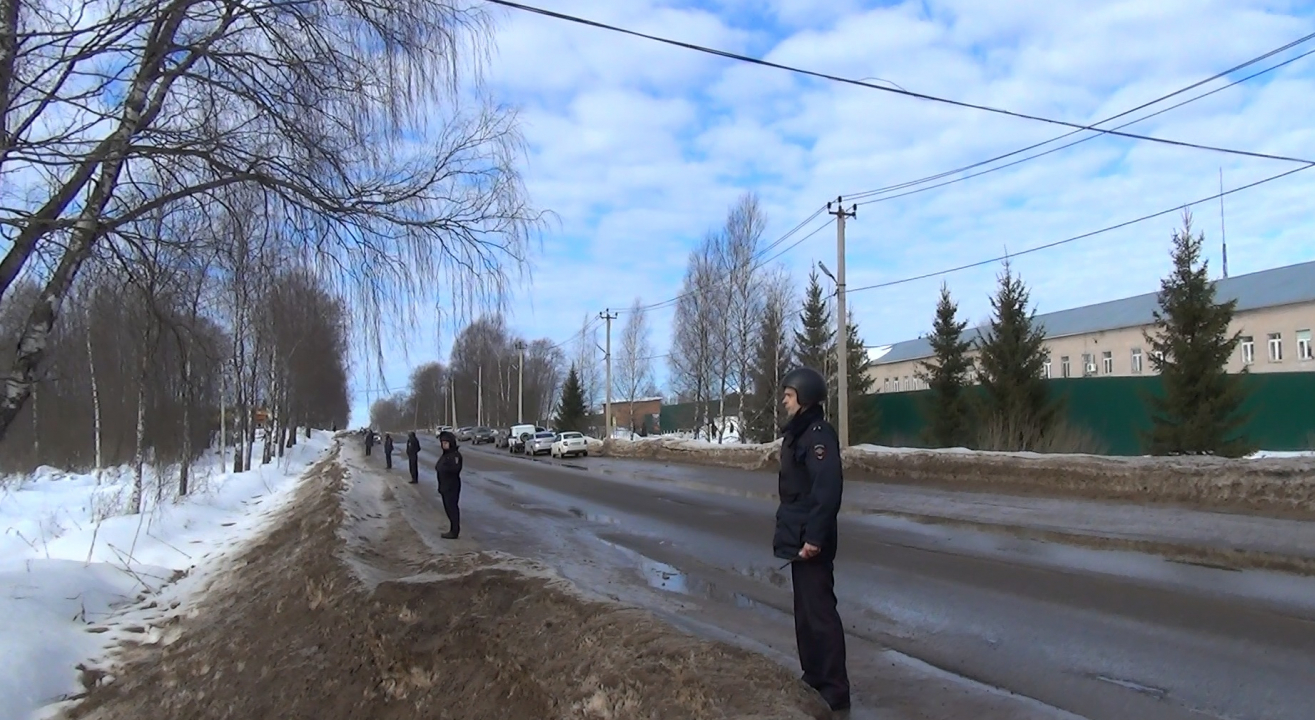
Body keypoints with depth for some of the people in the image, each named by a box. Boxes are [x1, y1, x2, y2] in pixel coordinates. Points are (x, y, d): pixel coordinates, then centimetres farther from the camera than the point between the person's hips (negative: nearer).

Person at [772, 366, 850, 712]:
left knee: (820, 611, -4)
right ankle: (813, 679, 30)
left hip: (812, 540, -10)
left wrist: (814, 536, -25)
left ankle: (834, 691, 4)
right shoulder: (798, 433, 13)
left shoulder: (819, 433, -17)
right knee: (804, 610, 18)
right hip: (798, 537, 10)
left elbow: (828, 489, -24)